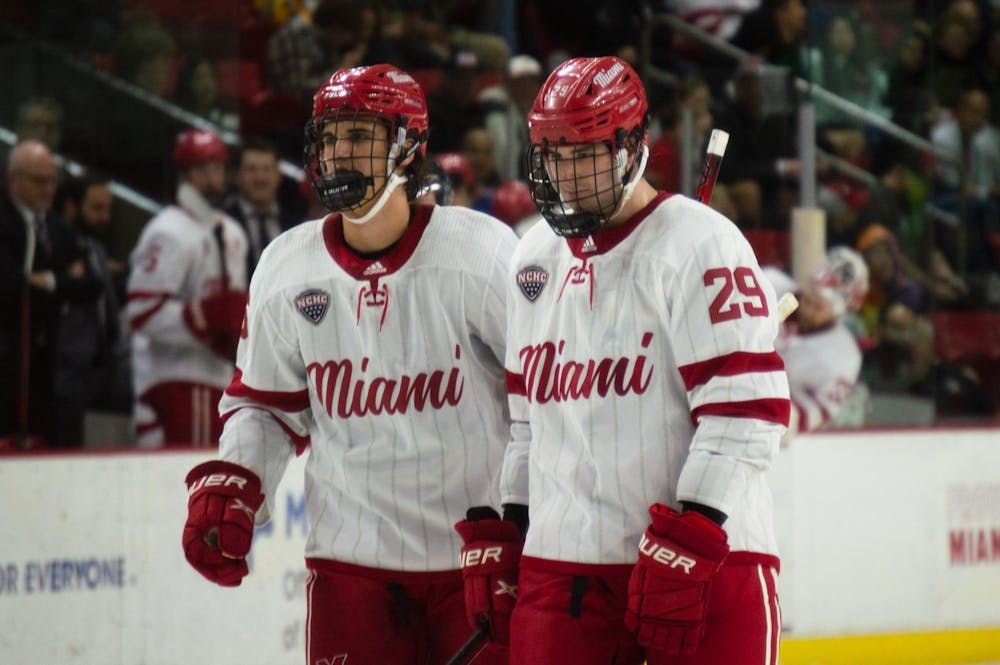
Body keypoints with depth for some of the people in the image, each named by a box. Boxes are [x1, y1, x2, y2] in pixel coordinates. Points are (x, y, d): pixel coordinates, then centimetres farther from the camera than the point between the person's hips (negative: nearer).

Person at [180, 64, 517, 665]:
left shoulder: (480, 251, -8)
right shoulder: (285, 269, 4)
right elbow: (263, 403, 16)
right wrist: (228, 486, 0)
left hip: (477, 553, -3)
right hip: (352, 557, 3)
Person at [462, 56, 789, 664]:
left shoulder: (700, 244, -9)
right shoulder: (538, 258, 16)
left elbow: (747, 409, -15)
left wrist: (686, 544, -19)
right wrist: (500, 536, 20)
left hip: (708, 558, -6)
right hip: (562, 561, 6)